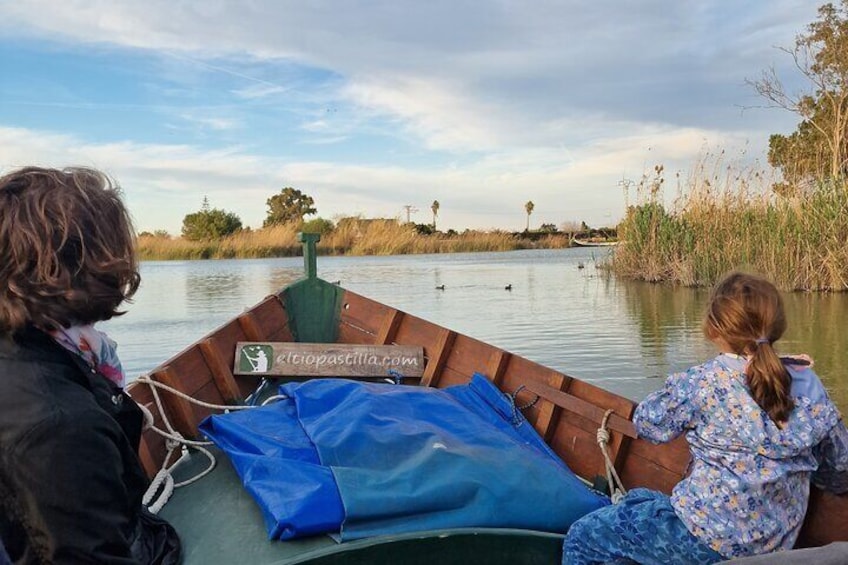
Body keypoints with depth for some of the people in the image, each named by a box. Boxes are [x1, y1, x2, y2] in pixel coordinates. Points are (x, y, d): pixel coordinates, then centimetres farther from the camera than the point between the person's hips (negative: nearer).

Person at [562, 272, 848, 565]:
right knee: (637, 498, 30)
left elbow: (647, 422, -3)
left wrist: (678, 389, 11)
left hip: (710, 539, -7)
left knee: (581, 538, 9)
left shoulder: (704, 381, -19)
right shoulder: (809, 385, -3)